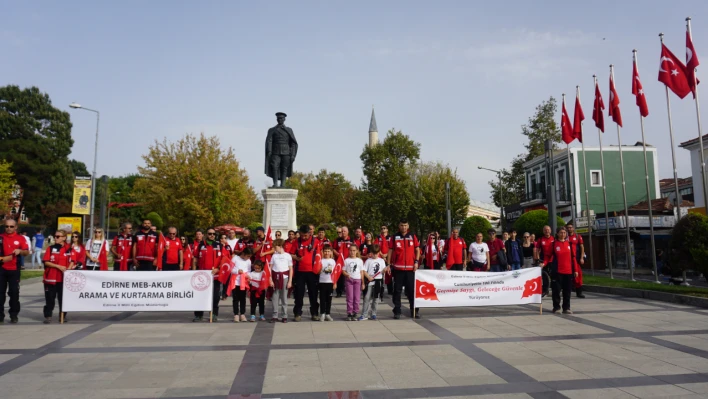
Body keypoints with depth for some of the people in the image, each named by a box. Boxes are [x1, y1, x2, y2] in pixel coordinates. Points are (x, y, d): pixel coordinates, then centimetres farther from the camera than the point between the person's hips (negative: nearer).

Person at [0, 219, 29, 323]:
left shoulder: (20, 238, 3)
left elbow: (27, 252, 3)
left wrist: (20, 251, -17)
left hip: (14, 270, -1)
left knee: (14, 292, 2)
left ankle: (14, 315, 10)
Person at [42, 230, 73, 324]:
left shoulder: (69, 248, 2)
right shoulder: (51, 248, 1)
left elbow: (72, 261, 2)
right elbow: (46, 262, -4)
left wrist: (68, 269, -16)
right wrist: (58, 266, -16)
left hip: (64, 277, 0)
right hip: (51, 277, 0)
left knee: (63, 297, 7)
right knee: (50, 298, 3)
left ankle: (63, 315, 18)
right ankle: (48, 316, 11)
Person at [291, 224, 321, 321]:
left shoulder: (315, 241, -1)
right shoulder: (297, 242, 4)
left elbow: (319, 255, 2)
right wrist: (296, 258, -12)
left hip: (312, 271, -1)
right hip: (300, 271, 1)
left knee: (313, 293, 7)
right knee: (299, 293, 5)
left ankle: (315, 313, 16)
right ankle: (298, 313, 13)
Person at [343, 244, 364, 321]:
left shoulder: (359, 260, 7)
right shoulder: (346, 260, 4)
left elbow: (362, 272, 9)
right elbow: (343, 271, 3)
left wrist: (363, 283, 6)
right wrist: (347, 275, -18)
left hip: (357, 280, 1)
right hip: (349, 280, -1)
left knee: (357, 298, 0)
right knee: (350, 297, -2)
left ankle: (355, 313, 9)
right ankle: (349, 313, 5)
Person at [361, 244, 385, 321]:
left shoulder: (381, 261, 8)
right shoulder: (368, 261, 0)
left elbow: (383, 270, 9)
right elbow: (364, 271, -4)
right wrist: (368, 277, -18)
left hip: (378, 281, 2)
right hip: (369, 282, -2)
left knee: (375, 298, 9)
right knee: (367, 298, -4)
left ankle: (373, 314, 18)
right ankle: (364, 315, -2)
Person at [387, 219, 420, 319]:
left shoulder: (412, 236, 7)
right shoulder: (394, 237, 5)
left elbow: (417, 250, 9)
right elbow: (390, 251, 6)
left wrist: (416, 262, -3)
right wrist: (389, 265, 1)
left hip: (410, 268, 0)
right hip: (397, 268, 0)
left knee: (412, 289, 5)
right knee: (397, 290, 4)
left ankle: (415, 310, 14)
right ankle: (397, 311, 10)